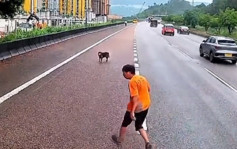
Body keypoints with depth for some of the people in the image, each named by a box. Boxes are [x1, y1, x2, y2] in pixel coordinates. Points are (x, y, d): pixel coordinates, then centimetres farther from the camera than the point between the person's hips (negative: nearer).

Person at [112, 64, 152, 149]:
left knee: (124, 124, 17)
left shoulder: (132, 82, -21)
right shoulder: (142, 78, 3)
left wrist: (132, 111, -27)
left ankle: (119, 141, 36)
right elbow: (148, 89, 15)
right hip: (145, 106, 7)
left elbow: (135, 97, -27)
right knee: (139, 126, 21)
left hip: (136, 108, -7)